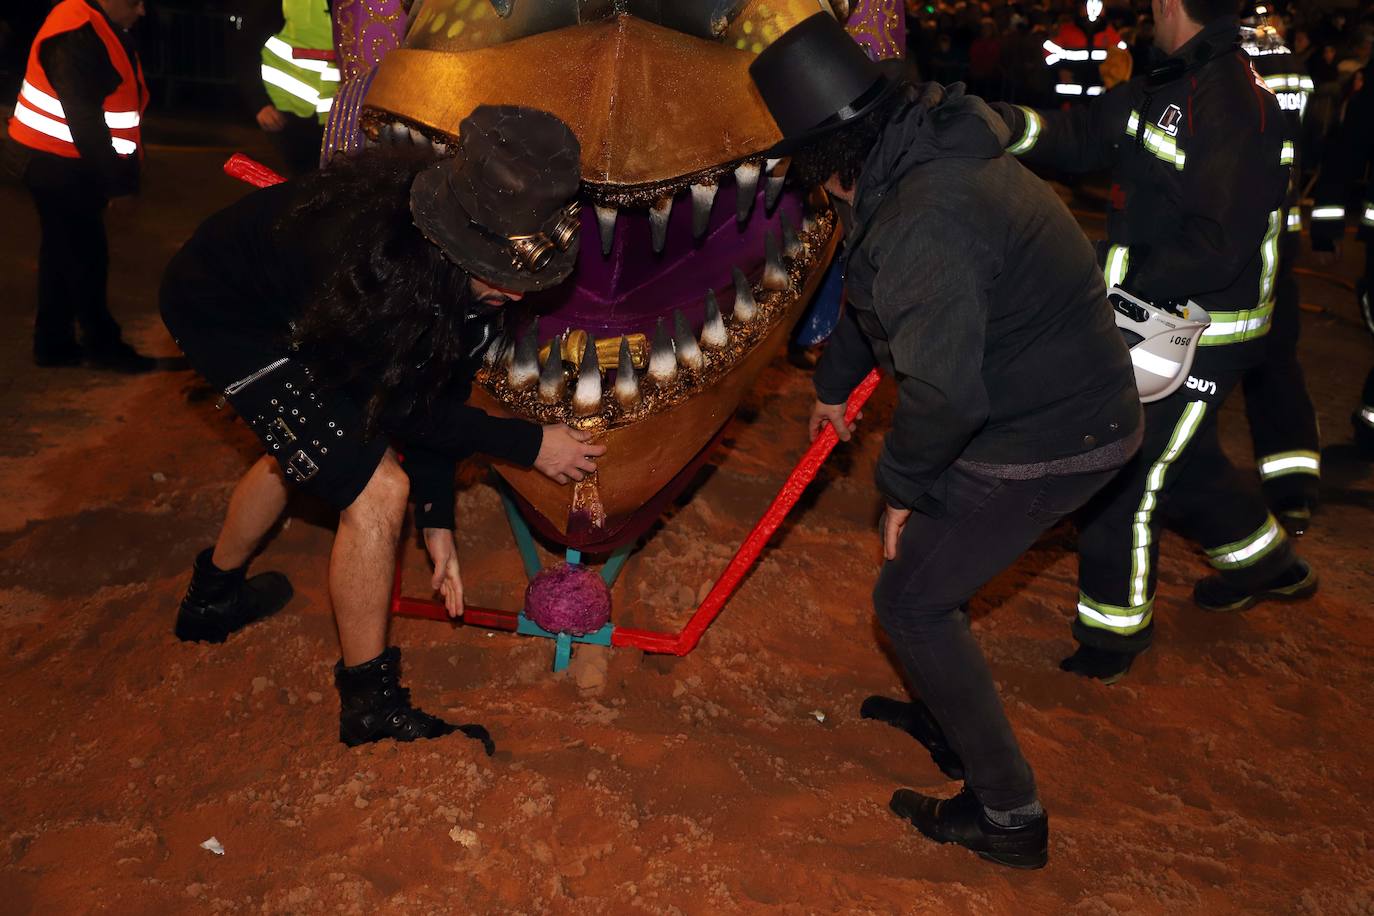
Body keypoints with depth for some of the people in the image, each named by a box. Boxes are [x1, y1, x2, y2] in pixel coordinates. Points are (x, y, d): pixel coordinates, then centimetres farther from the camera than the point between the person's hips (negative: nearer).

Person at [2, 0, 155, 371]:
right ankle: (102, 344, 9)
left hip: (57, 160, 10)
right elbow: (84, 119, -25)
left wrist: (118, 171, 9)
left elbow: (106, 104, 13)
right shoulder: (76, 36, -21)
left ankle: (53, 343, 20)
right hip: (56, 163, -10)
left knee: (64, 253, 13)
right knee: (85, 257, -1)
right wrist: (114, 180, -22)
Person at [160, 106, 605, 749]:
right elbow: (398, 407, -24)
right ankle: (371, 709, 1)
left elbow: (438, 391, -7)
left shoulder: (477, 264, -18)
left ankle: (214, 598, 56)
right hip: (221, 310, -8)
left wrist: (436, 520, -3)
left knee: (308, 444, 30)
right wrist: (530, 444, -19)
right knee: (375, 490, -17)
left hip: (285, 303, 8)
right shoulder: (371, 256, -40)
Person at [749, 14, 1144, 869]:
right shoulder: (932, 153, 4)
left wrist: (903, 483, -12)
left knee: (912, 599, 3)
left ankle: (1009, 814, 15)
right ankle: (952, 719, 44)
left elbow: (942, 392, -31)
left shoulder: (924, 221, -30)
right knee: (929, 556, 25)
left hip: (1042, 444, -9)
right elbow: (873, 294, 20)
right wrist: (835, 383, 34)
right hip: (1071, 402, 9)